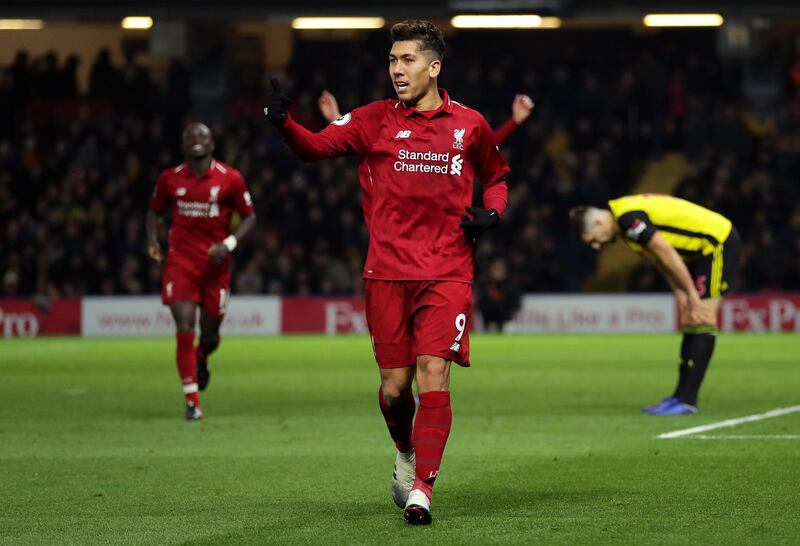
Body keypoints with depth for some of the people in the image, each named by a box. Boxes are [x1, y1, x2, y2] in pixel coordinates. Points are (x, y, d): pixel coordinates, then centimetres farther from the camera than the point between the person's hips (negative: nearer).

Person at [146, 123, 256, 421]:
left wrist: (229, 244, -12)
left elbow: (249, 217, 4)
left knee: (210, 335, 7)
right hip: (180, 260, 0)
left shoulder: (230, 178, -2)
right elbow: (155, 211, 19)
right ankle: (192, 401, -10)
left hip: (215, 263, 0)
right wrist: (153, 241, 1)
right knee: (184, 327, -14)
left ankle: (201, 361, 47)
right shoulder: (169, 179, 3)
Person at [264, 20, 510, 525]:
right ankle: (406, 452, 34)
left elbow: (497, 176, 22)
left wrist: (492, 212, 2)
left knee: (433, 375, -14)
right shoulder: (376, 120, 4)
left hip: (447, 274, -1)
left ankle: (422, 488, -11)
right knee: (394, 385, 2)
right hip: (388, 272, 1)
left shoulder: (470, 125, 6)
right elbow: (318, 146, -6)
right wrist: (283, 123, -25)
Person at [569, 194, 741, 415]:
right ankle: (682, 395, 10)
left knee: (702, 320, -12)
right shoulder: (624, 218, 9)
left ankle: (687, 400, -15)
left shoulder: (628, 218, -23)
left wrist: (692, 294, -19)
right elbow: (660, 256, 16)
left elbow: (666, 253, -24)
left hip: (718, 244, -10)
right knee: (690, 321, 9)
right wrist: (680, 293, 10)